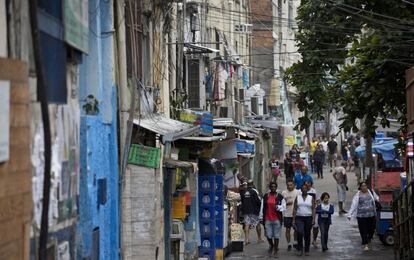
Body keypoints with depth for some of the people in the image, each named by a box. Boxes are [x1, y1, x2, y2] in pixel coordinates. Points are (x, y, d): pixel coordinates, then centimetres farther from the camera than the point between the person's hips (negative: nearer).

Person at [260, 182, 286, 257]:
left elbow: (284, 207, 2)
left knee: (276, 236, 0)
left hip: (277, 219, -1)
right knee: (268, 235, 2)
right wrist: (261, 217, 7)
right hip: (268, 219, 1)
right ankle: (271, 246, 31)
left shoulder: (280, 197, 4)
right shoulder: (265, 197, 8)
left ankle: (275, 251, 10)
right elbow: (262, 207, 9)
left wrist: (278, 207, -17)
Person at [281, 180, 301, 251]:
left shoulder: (298, 192, 3)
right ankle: (289, 244, 11)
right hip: (287, 215, 0)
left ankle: (295, 242, 20)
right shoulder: (284, 193, 2)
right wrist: (287, 203, -15)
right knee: (288, 229, 3)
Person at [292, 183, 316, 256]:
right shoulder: (297, 198, 7)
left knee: (307, 235, 4)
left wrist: (313, 219, -9)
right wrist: (293, 219, -2)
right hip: (299, 218, 0)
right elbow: (294, 209, 5)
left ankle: (307, 250, 15)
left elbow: (313, 209, 0)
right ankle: (300, 249, -7)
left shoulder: (311, 198, 5)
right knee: (300, 232, -19)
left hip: (308, 218, 0)